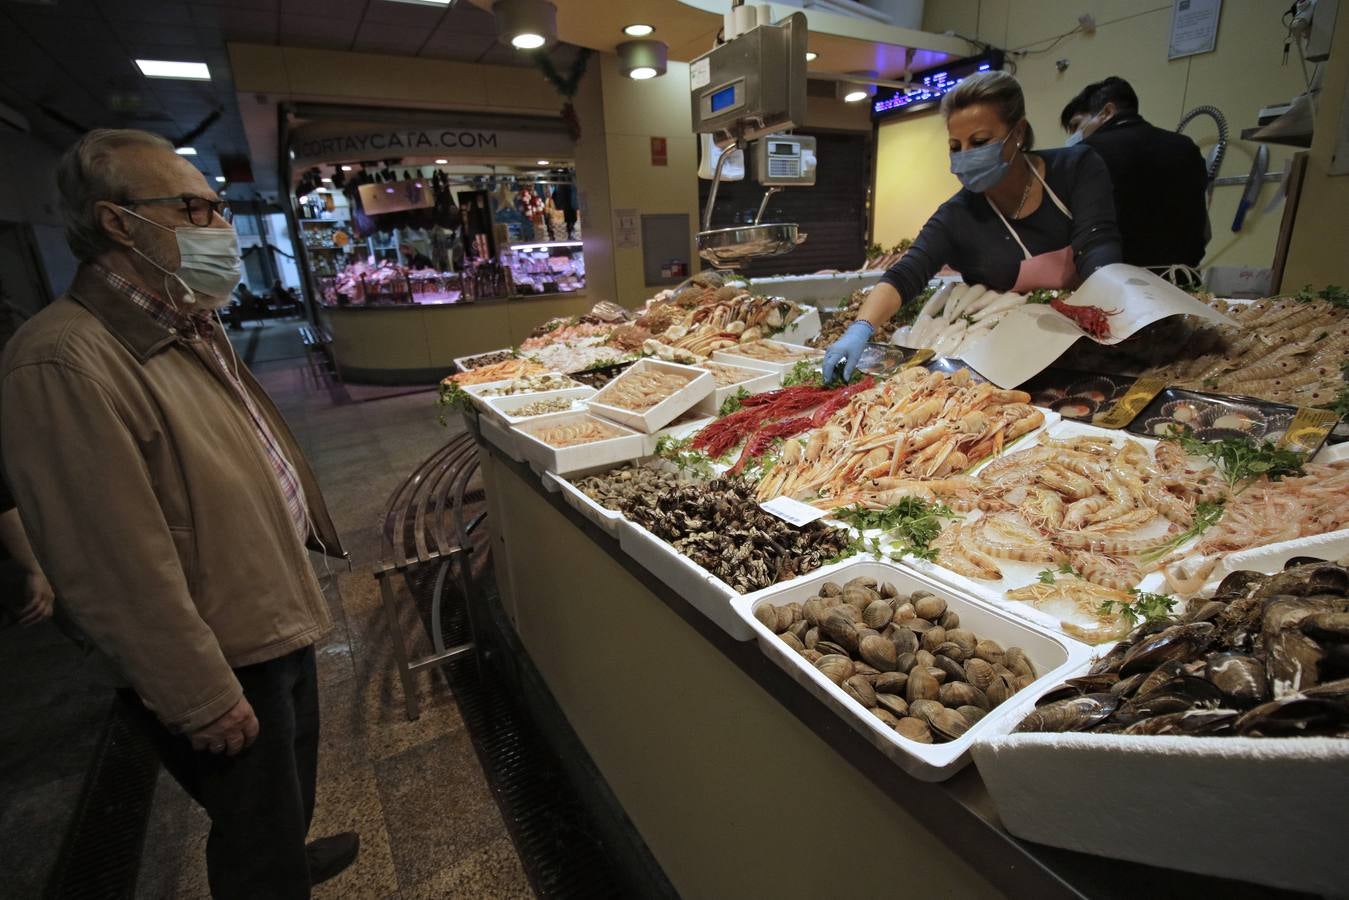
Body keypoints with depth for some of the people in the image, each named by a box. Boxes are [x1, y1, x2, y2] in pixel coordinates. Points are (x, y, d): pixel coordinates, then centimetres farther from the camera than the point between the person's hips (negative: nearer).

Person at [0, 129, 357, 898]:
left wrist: (303, 533, 18)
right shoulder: (63, 364, -26)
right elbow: (120, 569, -26)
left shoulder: (188, 327, 5)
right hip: (224, 662, -9)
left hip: (279, 616, 10)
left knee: (294, 776, 31)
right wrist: (205, 700, -19)